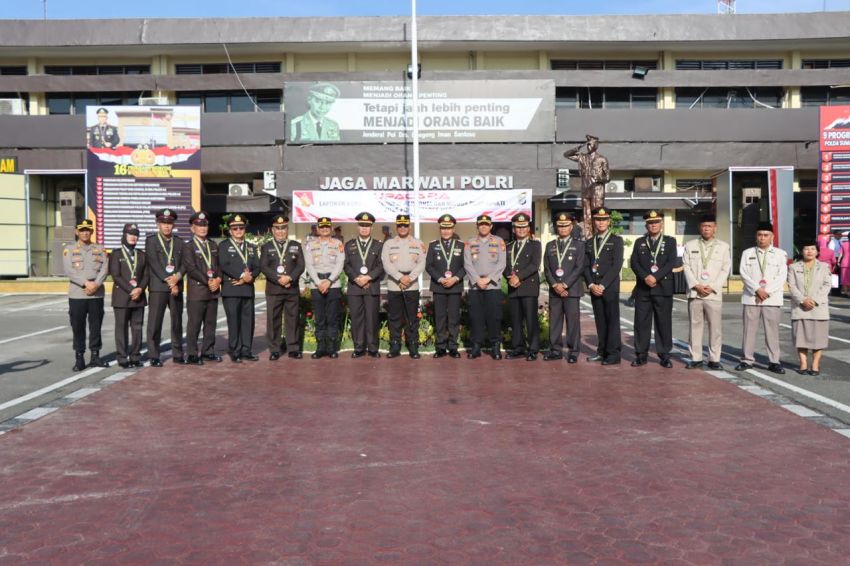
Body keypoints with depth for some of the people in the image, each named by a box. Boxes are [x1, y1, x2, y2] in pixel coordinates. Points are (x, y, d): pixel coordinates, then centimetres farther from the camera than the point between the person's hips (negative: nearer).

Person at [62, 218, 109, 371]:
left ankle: (95, 356, 14)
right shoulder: (69, 250, 5)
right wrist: (86, 283, -18)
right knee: (78, 327, 2)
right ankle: (79, 359, 9)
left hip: (97, 295, 2)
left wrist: (96, 284, -16)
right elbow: (68, 270, -8)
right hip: (77, 295, -1)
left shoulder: (100, 249, 11)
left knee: (96, 327, 5)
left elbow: (105, 269, -1)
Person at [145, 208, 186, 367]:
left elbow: (184, 263, 7)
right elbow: (154, 264, -8)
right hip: (158, 287, -4)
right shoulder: (151, 240, 1)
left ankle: (178, 354, 16)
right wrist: (168, 281, -15)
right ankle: (154, 356, 3)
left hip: (177, 287, 4)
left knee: (177, 322, 8)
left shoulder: (179, 242, 14)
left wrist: (177, 277, -13)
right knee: (155, 323, -3)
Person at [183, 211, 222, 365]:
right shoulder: (189, 247, -2)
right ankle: (192, 354, 4)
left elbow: (218, 266, 15)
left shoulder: (214, 247, 18)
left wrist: (218, 280, -5)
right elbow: (191, 269, -11)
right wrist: (208, 281, -16)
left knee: (211, 323, 9)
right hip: (196, 292, -6)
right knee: (194, 324, -3)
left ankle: (208, 351, 19)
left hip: (213, 291, 6)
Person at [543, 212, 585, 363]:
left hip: (572, 289, -3)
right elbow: (546, 268, 8)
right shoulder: (550, 246, 14)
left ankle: (573, 351, 4)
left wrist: (565, 285, -12)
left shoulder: (579, 245, 5)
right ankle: (555, 350, 12)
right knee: (554, 320, 4)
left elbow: (579, 268, -5)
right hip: (554, 290, 3)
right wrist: (555, 285, -6)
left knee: (573, 320, -3)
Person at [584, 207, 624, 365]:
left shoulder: (616, 240, 1)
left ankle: (613, 354, -2)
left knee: (612, 320, -4)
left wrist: (603, 285, -14)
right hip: (594, 288, 4)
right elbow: (586, 266, 9)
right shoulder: (589, 243, 15)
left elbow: (617, 265, -8)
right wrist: (591, 285, -6)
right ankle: (602, 351, 14)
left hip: (610, 287, -4)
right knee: (600, 321, 7)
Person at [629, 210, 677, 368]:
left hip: (663, 288, -1)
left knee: (664, 322, 1)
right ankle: (641, 355, 8)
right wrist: (646, 277, -13)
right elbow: (633, 263, 3)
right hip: (643, 288, 2)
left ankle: (664, 355, 7)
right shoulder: (639, 242, 13)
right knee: (641, 322, 2)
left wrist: (655, 277, -15)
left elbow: (671, 263, -4)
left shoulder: (670, 241, 8)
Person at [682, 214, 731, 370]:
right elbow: (686, 267, 4)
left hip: (713, 293, 0)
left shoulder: (723, 246, 9)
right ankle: (696, 358, 8)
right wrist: (696, 286, -8)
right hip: (694, 292, 1)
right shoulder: (690, 245, 10)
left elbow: (725, 269, 5)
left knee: (715, 327, -2)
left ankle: (714, 359, 5)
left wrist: (712, 287, -7)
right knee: (695, 325, 2)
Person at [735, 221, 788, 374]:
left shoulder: (780, 254, 7)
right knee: (749, 330, 2)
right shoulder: (747, 253, 9)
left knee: (772, 331, 0)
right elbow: (744, 273, -1)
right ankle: (747, 360, 10)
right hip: (751, 298, 1)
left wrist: (766, 292, -11)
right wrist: (757, 289, -13)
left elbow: (781, 277, -1)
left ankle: (774, 362, 7)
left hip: (772, 298, -1)